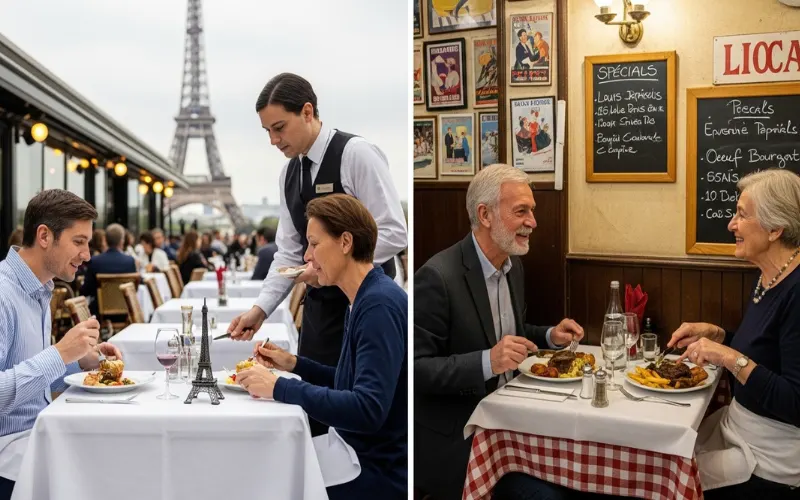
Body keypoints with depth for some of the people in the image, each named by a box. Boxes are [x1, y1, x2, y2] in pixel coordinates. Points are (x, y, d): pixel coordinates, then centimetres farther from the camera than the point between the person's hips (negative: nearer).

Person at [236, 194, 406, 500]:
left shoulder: (380, 304, -22)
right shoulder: (363, 301, 9)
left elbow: (368, 409, -30)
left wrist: (279, 388, -24)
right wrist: (294, 364, 6)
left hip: (381, 473, -8)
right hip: (361, 458, 8)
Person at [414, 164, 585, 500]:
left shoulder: (513, 265, 7)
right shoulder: (438, 277, -20)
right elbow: (416, 367, -20)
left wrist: (549, 336, 3)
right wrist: (487, 362, -29)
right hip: (453, 440, -7)